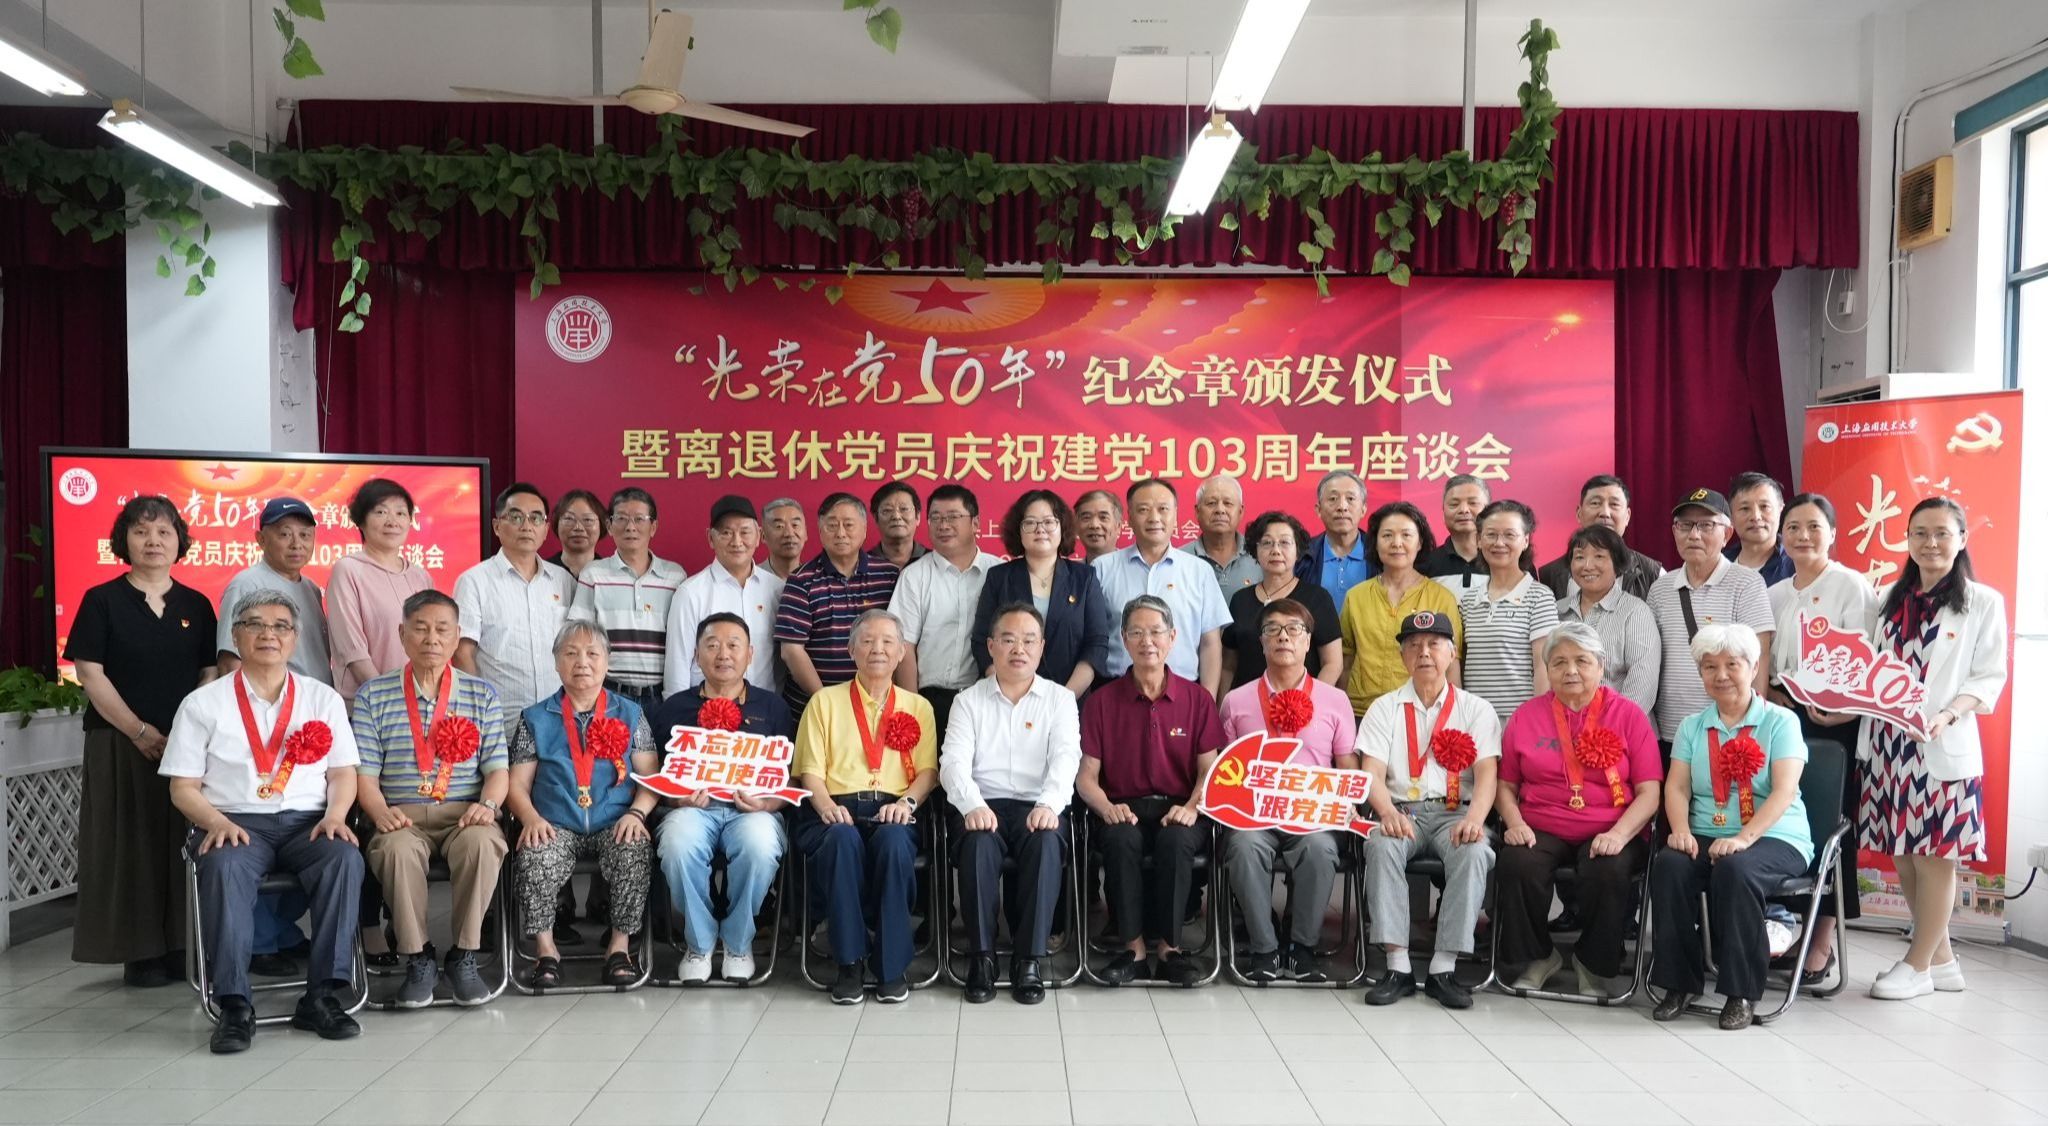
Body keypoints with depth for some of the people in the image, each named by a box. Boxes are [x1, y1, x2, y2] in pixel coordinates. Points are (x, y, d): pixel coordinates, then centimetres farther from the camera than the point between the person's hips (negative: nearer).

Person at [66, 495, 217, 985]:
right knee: (130, 847, 0)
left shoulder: (196, 605, 9)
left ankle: (180, 946, 13)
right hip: (121, 744, -3)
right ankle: (139, 954, 7)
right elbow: (90, 675, -6)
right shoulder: (102, 601, 0)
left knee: (184, 847, 5)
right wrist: (142, 732, -13)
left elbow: (210, 675, 8)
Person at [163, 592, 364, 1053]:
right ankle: (235, 1004, -31)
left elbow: (343, 773, 11)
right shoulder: (203, 703, 10)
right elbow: (183, 787, 6)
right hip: (235, 822, -1)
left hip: (307, 823, 1)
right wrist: (217, 822, -13)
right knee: (224, 867, -36)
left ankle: (322, 995, -26)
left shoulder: (323, 698, 16)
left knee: (345, 857, -31)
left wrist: (335, 814, -9)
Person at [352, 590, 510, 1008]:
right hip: (402, 816, 0)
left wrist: (487, 804, -15)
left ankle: (464, 956, -17)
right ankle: (418, 959, -16)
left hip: (464, 814, 0)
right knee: (397, 849, -35)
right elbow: (365, 773, 3)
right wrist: (380, 811, -17)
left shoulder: (482, 694, 12)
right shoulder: (373, 695, 9)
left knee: (482, 842, -34)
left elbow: (497, 768, 6)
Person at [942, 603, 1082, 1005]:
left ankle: (1029, 960, -26)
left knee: (1047, 843, -33)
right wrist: (972, 804, -21)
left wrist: (1049, 803, -24)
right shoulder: (969, 700, 14)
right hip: (983, 805, 0)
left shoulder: (1060, 700, 13)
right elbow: (954, 761, 0)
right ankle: (981, 957, -23)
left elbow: (1065, 758, -3)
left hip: (1038, 806, 0)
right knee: (979, 843, -33)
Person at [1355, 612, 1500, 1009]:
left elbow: (1487, 774, -2)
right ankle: (1398, 966, -30)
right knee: (1382, 845, -33)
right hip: (1402, 811, 0)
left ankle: (1444, 968, -28)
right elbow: (1372, 773, 0)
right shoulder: (1385, 708, 13)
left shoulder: (1476, 709, 12)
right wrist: (1388, 812, -23)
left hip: (1456, 813, 0)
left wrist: (1474, 818, -23)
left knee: (1474, 852, -33)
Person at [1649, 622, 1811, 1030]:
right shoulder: (1692, 726, 15)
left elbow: (1783, 792, -10)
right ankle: (1680, 983, -16)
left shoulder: (1779, 722, 2)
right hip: (1706, 836, 3)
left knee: (1735, 869, -35)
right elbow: (1677, 787, 4)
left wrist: (1743, 838, -25)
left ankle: (1742, 992, -21)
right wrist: (1682, 831, -17)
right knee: (1668, 865, -28)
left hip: (1773, 837, -3)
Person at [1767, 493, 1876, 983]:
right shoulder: (1774, 595, 14)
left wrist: (1839, 709, -23)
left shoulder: (1853, 586, -2)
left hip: (1836, 722, -5)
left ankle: (1822, 938, 5)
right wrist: (1774, 697, -4)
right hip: (1782, 719, 5)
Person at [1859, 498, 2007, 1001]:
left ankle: (1919, 965, 12)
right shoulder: (1889, 600, 13)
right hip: (1887, 742, 5)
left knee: (1935, 855, 0)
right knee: (1903, 854, 9)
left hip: (1944, 747, -5)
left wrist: (1948, 714, -20)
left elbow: (1990, 676, -4)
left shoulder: (1983, 602, 0)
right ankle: (1941, 957, 23)